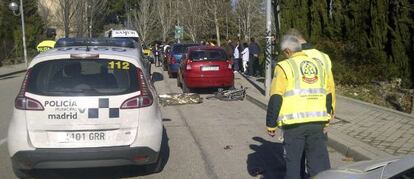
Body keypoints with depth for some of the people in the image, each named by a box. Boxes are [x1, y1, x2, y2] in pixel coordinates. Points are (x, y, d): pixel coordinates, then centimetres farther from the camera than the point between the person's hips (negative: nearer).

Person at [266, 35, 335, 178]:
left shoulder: (285, 66, -3)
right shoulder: (320, 65, 14)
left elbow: (275, 99, -7)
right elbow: (329, 96, 18)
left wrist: (271, 125, 1)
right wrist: (327, 119, 27)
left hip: (294, 123, -4)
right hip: (317, 122, 5)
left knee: (293, 161, 8)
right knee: (320, 161, 11)